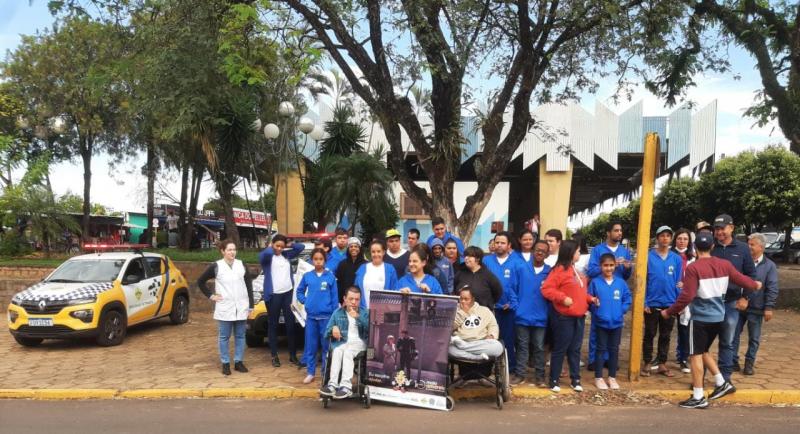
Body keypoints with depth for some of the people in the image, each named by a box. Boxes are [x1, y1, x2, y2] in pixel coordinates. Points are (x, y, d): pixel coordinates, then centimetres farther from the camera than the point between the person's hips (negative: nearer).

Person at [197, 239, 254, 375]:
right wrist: (211, 295, -1)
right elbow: (200, 281, 5)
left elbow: (249, 286, 6)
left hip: (241, 307, 3)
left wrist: (251, 305, 3)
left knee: (240, 336, 9)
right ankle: (225, 363, 14)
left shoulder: (242, 265, 4)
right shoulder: (216, 266, -4)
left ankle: (239, 362, 18)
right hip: (224, 308, -2)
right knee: (224, 337, 5)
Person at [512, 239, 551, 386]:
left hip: (541, 317, 0)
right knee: (522, 346, 9)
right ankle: (520, 374, 16)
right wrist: (516, 305, -5)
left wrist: (549, 312, -3)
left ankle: (539, 376, 16)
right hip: (523, 315, 0)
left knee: (539, 347, 8)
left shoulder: (550, 272, 2)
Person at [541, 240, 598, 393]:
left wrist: (590, 299, 8)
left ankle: (575, 379, 22)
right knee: (560, 349, 1)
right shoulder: (559, 270, -13)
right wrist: (563, 298, -24)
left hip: (579, 316, 8)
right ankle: (554, 380, 10)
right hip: (564, 317, -8)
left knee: (575, 349, 13)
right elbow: (546, 289, -19)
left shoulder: (576, 270, 15)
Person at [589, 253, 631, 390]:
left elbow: (627, 299, 4)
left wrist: (622, 310, -8)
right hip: (601, 322, -2)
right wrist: (594, 305, -23)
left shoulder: (621, 283, 0)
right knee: (601, 349, 7)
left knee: (614, 349, 12)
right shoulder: (595, 282, -7)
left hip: (617, 322, 3)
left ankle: (612, 377, 25)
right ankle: (599, 378, 17)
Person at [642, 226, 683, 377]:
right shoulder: (648, 257, -6)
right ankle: (648, 363, 17)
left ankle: (662, 364, 22)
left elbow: (679, 282, 5)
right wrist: (644, 302, -10)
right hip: (652, 303, -2)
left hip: (670, 303, 3)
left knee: (665, 336, 12)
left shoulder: (676, 259, 1)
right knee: (649, 334, 7)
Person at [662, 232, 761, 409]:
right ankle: (722, 383, 23)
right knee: (703, 351, 24)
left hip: (700, 318, -7)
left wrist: (669, 311, -8)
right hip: (718, 317, 7)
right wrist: (755, 285, 40)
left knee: (696, 355, 1)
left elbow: (686, 296, -20)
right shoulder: (724, 264, 3)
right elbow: (741, 279, 18)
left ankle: (698, 398, 4)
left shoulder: (693, 268, -16)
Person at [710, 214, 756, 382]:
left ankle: (725, 377, 18)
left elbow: (750, 275, 5)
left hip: (731, 303, 0)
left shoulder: (742, 248, 2)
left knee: (727, 342, 9)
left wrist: (745, 297, -1)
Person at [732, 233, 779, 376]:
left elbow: (772, 289, -6)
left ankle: (749, 363, 21)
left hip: (756, 308, -2)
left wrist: (769, 307, -12)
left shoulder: (769, 266, -2)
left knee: (754, 338, 9)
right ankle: (733, 362, 16)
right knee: (734, 335, 6)